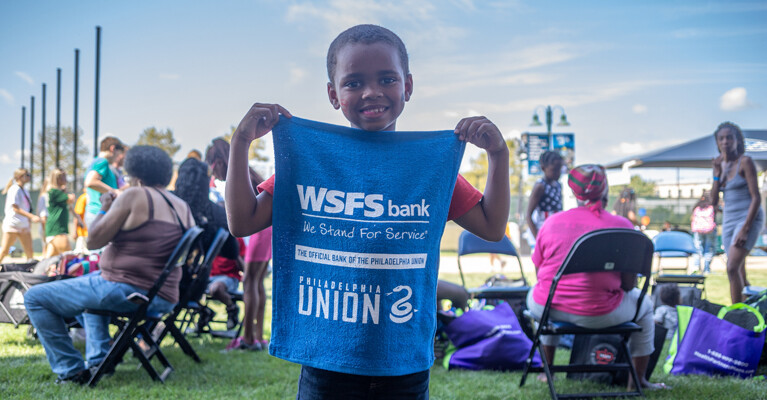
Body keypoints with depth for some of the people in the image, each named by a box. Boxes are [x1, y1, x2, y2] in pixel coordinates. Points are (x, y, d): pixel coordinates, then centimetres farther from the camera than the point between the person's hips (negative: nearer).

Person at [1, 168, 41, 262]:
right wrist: (32, 216, -23)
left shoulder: (24, 191, 15)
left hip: (24, 225, 8)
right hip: (12, 224, -8)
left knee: (30, 252, 1)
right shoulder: (14, 189, -10)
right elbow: (15, 208, -17)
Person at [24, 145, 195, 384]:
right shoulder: (183, 208, 10)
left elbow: (93, 241, -9)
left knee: (35, 298, 2)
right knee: (91, 281, 38)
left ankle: (71, 370, 2)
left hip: (127, 290, -9)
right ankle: (98, 359, 28)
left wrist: (104, 210, 7)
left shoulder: (135, 196, -11)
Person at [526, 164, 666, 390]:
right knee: (643, 304, 28)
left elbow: (539, 273, 10)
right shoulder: (622, 225, -6)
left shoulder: (552, 222, 0)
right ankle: (637, 380, 31)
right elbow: (629, 284, -3)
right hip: (599, 315, -2)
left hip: (549, 309, 2)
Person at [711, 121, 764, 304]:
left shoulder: (745, 162, -7)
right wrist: (717, 172, -1)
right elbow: (714, 201, 8)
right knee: (739, 274, 9)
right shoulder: (720, 164, 11)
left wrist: (745, 229, -20)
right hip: (728, 220, 7)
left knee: (732, 268, -21)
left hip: (748, 218, -7)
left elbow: (756, 198, -12)